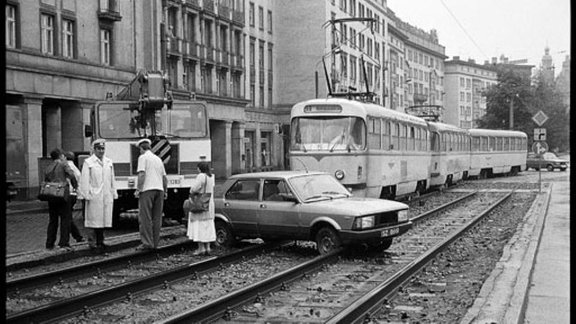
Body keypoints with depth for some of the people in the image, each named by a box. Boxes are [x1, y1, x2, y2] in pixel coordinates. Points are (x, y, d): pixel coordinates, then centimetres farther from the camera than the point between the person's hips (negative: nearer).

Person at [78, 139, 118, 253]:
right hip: (94, 196, -5)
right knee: (93, 220, -4)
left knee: (104, 220, 8)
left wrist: (114, 194, 12)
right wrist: (86, 195, -11)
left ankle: (100, 242, 19)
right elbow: (84, 180, -5)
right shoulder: (88, 162, -1)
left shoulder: (109, 162, 15)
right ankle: (92, 244, 0)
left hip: (106, 196, 5)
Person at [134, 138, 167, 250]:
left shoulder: (143, 157, 0)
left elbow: (142, 174, -12)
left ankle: (147, 243, -7)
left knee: (145, 218, -4)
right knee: (157, 218, 8)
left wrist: (138, 189, -9)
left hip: (147, 190, -6)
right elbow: (164, 177, 19)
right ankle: (155, 243, 10)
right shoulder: (158, 159, 20)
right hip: (159, 189, 6)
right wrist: (165, 191, 25)